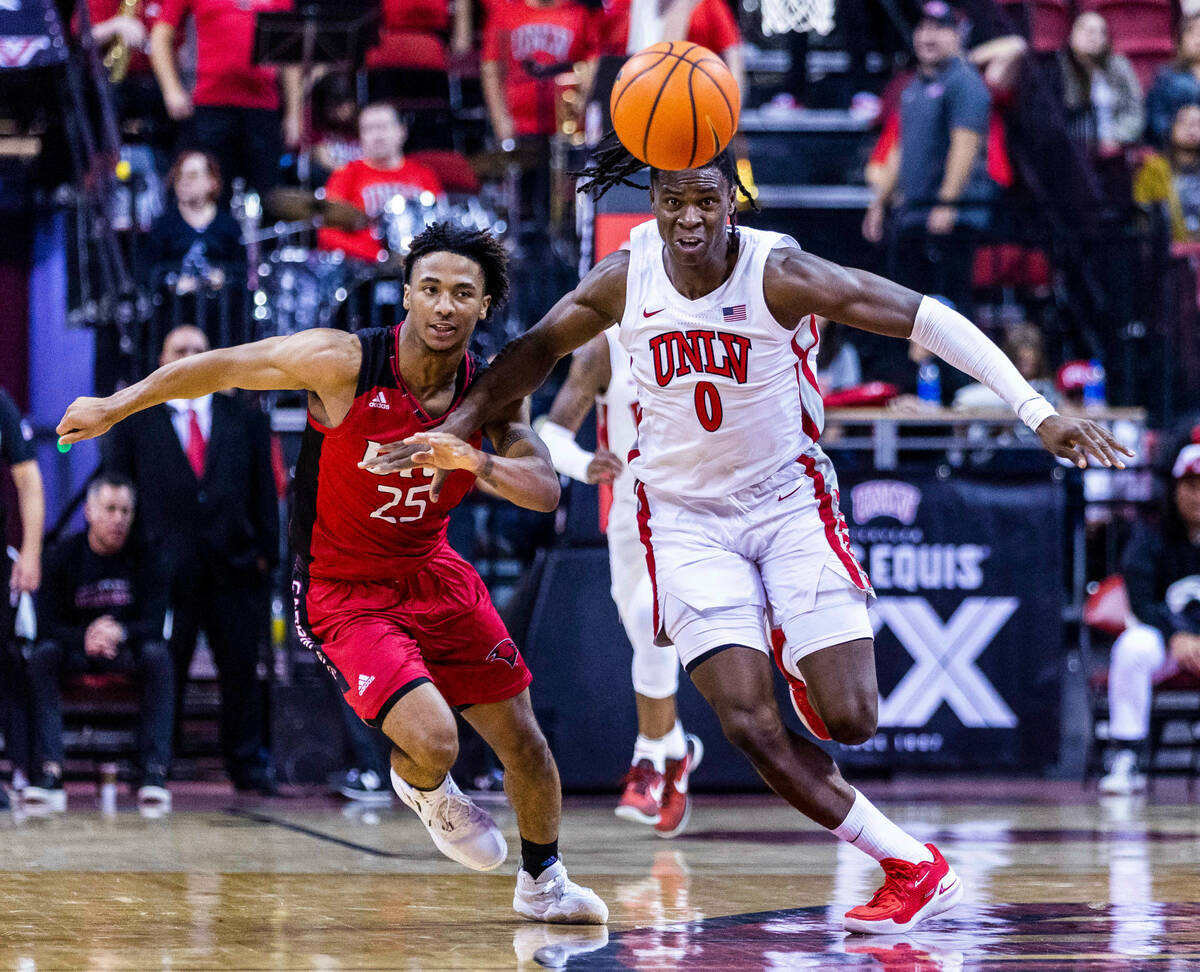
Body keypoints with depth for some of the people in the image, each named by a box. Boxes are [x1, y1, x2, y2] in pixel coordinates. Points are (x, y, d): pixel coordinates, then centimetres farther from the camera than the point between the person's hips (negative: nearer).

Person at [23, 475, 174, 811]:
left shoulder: (146, 557, -4)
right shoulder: (63, 556, -4)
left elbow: (154, 624, -11)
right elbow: (47, 625, -9)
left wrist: (121, 632, -35)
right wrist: (86, 637, -31)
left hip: (128, 650, 0)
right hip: (76, 653, 0)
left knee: (158, 654, -32)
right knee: (43, 654, -31)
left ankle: (155, 771, -35)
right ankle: (51, 771, -39)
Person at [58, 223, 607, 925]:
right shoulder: (343, 362, -23)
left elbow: (546, 491, -18)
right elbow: (222, 367, -12)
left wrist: (476, 463, -38)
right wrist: (116, 408, -5)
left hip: (434, 574, 5)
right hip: (343, 592, -5)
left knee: (524, 741, 9)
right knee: (433, 743, -24)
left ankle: (544, 884, 36)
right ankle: (424, 790, 16)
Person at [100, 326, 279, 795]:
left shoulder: (245, 421, 13)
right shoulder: (134, 422, 8)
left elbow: (264, 491, 12)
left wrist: (265, 552, 3)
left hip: (234, 567, 1)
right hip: (166, 566, -1)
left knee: (241, 669, 2)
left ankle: (247, 763, 10)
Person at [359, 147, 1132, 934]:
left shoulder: (778, 272, -18)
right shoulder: (626, 277, -7)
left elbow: (927, 319, -18)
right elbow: (541, 348, 11)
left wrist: (1039, 412, -24)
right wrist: (455, 427, 6)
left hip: (789, 502, -2)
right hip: (688, 519, 2)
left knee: (851, 721, -13)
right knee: (749, 725, -14)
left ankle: (804, 656, 25)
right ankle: (913, 868, -1)